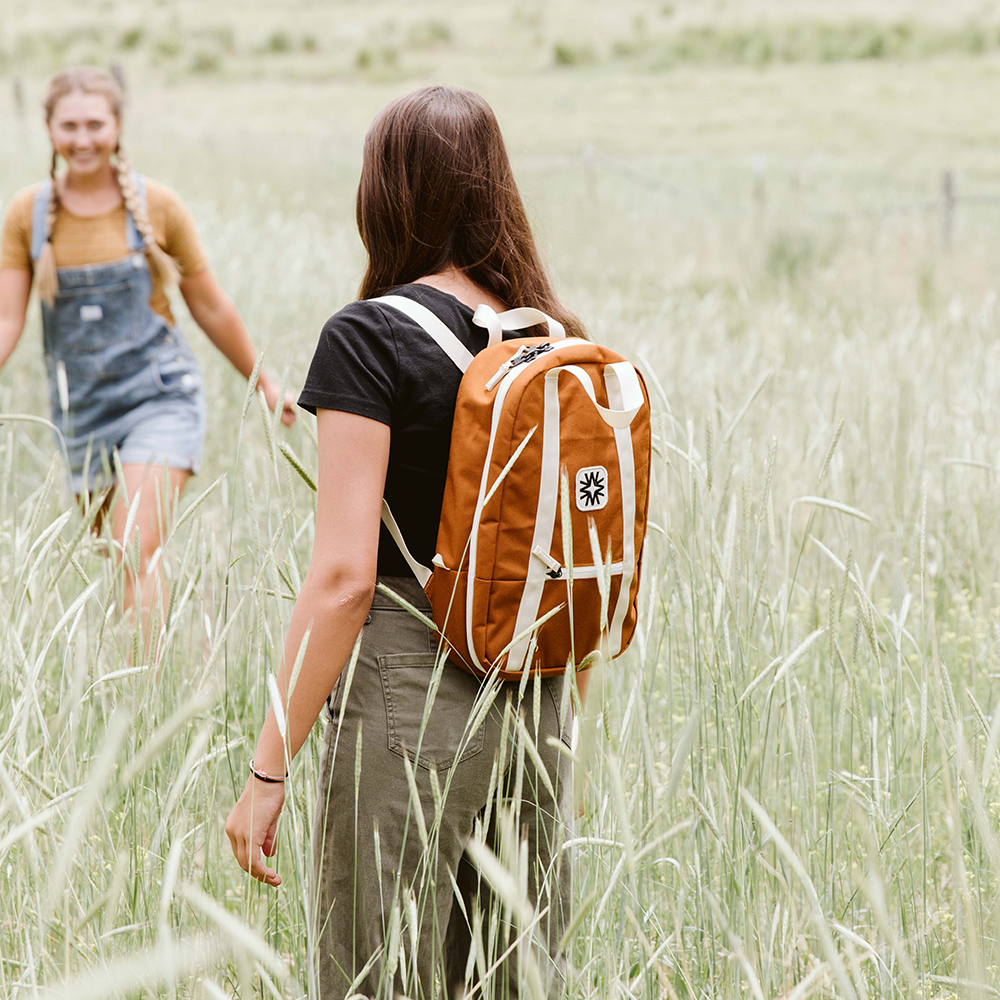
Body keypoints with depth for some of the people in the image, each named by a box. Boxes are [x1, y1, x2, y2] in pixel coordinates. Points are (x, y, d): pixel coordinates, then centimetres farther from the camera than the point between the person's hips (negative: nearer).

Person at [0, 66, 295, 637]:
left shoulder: (157, 206, -5)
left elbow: (211, 308, 6)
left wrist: (265, 385, 14)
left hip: (160, 399, -3)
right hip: (81, 412, 3)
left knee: (137, 553, -18)